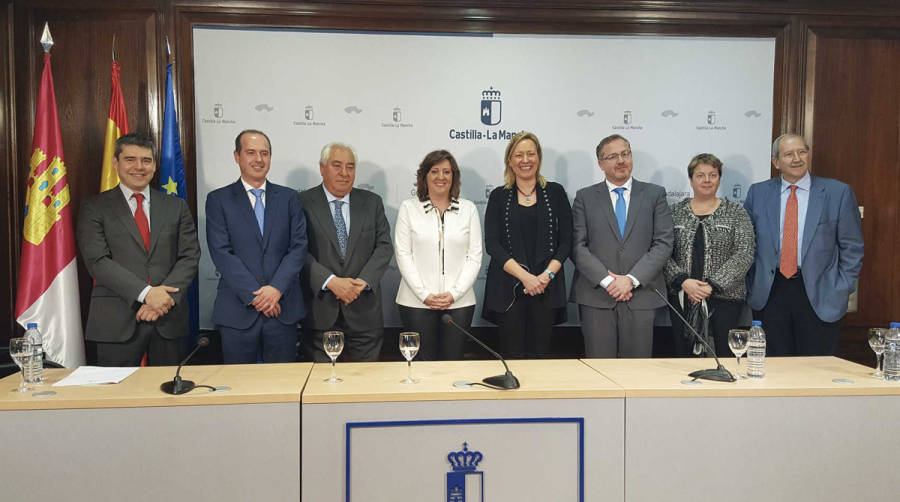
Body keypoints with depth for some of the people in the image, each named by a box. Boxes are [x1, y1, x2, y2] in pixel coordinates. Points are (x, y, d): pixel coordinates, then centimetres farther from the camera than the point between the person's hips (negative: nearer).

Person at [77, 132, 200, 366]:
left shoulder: (176, 207, 11)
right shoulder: (94, 207, 5)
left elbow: (190, 256, 4)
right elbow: (97, 261, -6)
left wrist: (164, 297, -12)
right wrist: (146, 293, -17)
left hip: (169, 319, 2)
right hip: (116, 321, -2)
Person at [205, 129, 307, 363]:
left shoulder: (289, 197, 9)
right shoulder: (218, 200, 4)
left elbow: (299, 247, 2)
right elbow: (221, 253, -5)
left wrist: (276, 288, -12)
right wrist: (255, 295, -13)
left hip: (283, 308, 2)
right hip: (237, 311, -1)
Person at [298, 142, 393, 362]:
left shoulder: (372, 202, 9)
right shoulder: (303, 202, -1)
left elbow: (384, 246, 3)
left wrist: (364, 281, -11)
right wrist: (330, 281, -18)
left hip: (364, 309, 2)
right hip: (320, 309, -2)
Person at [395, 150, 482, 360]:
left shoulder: (468, 209, 8)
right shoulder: (408, 208, 4)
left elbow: (475, 256, 4)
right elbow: (403, 255, 0)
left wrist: (454, 293, -7)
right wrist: (425, 294, -9)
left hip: (459, 302, 1)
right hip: (416, 302, -1)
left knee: (453, 361, 4)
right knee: (422, 361, 3)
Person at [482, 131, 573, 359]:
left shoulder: (555, 192, 8)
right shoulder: (499, 196, 7)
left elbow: (566, 240, 5)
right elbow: (492, 244, -2)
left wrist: (547, 274, -10)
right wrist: (524, 276, -12)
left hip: (547, 288, 0)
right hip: (508, 287, 0)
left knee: (540, 354, 2)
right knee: (512, 355, 1)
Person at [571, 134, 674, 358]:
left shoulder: (655, 194, 9)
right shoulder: (585, 197, 8)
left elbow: (663, 244, 1)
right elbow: (577, 246, 0)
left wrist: (632, 279, -10)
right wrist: (606, 280, -11)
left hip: (641, 296, 1)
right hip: (596, 298, 0)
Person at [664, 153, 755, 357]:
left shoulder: (735, 211, 4)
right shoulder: (675, 211, 8)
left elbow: (745, 254, -6)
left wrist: (713, 285, -14)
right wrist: (682, 281, -14)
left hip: (724, 297, -1)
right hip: (682, 298, 1)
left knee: (724, 356, -2)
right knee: (683, 355, 4)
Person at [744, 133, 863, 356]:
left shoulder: (838, 192, 1)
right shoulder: (758, 193, 5)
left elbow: (852, 247, 3)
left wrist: (842, 291, -3)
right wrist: (751, 285, 3)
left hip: (819, 295, -1)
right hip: (769, 294, 1)